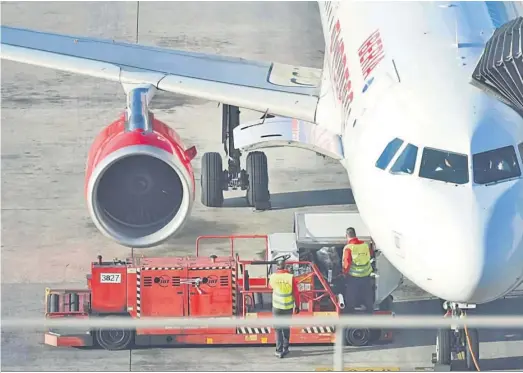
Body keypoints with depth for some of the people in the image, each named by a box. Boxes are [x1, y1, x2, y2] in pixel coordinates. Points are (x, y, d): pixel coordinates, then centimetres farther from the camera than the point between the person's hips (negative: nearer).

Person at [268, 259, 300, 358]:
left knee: (278, 329, 4)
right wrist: (297, 305, 6)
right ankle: (285, 348, 23)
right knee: (286, 328, 17)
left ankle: (279, 351, -3)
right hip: (288, 307, 1)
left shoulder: (273, 277, -7)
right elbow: (296, 293, -5)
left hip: (277, 307, -1)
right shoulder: (290, 277, -9)